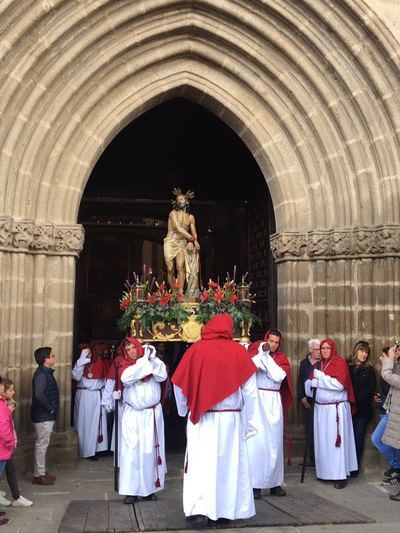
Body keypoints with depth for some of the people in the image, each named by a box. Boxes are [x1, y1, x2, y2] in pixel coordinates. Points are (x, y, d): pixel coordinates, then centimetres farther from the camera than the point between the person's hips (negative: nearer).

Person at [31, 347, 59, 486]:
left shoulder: (46, 372, 10)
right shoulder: (41, 374, -21)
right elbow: (39, 394, -33)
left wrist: (51, 409, 10)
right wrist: (50, 408, -22)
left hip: (46, 415, 10)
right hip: (43, 416, -10)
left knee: (42, 444, 16)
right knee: (42, 444, -1)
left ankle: (41, 471, 26)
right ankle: (39, 475, 7)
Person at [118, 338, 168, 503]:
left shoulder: (153, 361, 4)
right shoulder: (124, 365, 3)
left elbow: (162, 376, -11)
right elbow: (126, 379, -17)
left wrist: (152, 359, -18)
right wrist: (143, 360, -16)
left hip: (152, 413, 0)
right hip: (132, 414, 0)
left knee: (150, 450, 2)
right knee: (131, 450, -6)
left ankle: (149, 487, 9)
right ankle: (131, 491, -3)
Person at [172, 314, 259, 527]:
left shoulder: (196, 350, -3)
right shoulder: (239, 351, -2)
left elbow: (180, 385, 2)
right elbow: (250, 391, -2)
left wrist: (184, 411, 18)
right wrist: (250, 423, 5)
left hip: (201, 419, -1)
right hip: (231, 419, 1)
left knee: (201, 463, 1)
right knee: (230, 462, 13)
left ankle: (200, 510, -9)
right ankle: (229, 509, 19)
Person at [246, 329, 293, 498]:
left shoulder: (282, 358, 11)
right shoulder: (254, 350, 4)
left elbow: (279, 376, -8)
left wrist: (266, 357, -8)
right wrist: (262, 352, -16)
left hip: (273, 402, 3)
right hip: (256, 399, -3)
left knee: (274, 442, 6)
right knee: (256, 441, -7)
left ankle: (274, 483, 14)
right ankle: (254, 484, -3)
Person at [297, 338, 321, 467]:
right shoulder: (304, 363, 12)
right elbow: (300, 381, 12)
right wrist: (302, 397, 2)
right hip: (306, 402, 5)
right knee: (309, 430, 8)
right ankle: (312, 458, 16)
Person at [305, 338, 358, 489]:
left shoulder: (340, 362, -5)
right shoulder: (319, 364, 14)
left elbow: (339, 384, -18)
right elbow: (309, 383, 11)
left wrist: (320, 377, -12)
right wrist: (313, 382, -12)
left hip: (336, 408, -6)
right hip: (320, 407, 6)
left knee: (335, 441, -5)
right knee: (322, 441, 8)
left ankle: (341, 475, 0)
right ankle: (324, 471, 17)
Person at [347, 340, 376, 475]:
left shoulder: (369, 370, 6)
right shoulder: (347, 367, 7)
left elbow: (370, 389, -4)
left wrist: (356, 401, -13)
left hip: (362, 409, 0)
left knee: (358, 438, 1)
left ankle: (355, 468, 9)